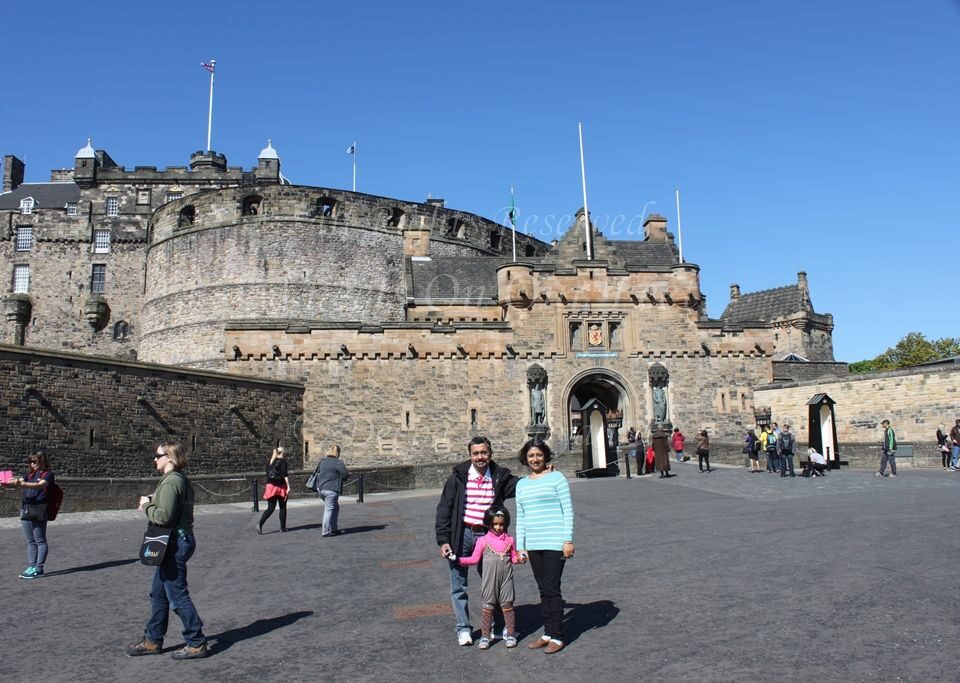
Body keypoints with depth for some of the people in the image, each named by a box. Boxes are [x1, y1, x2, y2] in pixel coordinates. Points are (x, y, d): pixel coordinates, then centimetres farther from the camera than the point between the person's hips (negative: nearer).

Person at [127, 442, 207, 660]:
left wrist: (147, 505, -9)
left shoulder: (170, 482, -19)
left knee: (177, 595, -2)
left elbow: (164, 516, -26)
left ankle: (196, 643, 6)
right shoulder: (181, 479, 12)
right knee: (159, 593, 20)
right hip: (179, 538, 11)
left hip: (174, 543, -11)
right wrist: (150, 504, 5)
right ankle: (152, 640, 32)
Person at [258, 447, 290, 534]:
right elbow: (285, 475, -15)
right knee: (283, 507, 9)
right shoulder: (282, 461, -7)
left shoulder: (269, 461, 11)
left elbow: (267, 475, 15)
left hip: (270, 486, 5)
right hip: (281, 487, -5)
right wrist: (288, 487, -16)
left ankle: (260, 524, -12)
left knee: (270, 508, 6)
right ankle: (282, 527, 13)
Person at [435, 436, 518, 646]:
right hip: (462, 535, -2)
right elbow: (444, 508, -4)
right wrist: (443, 540, -8)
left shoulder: (500, 477, 0)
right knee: (459, 584, 5)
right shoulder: (458, 477, -5)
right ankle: (463, 628, 19)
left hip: (487, 535, 2)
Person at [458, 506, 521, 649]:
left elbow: (514, 558, 12)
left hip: (506, 578, 1)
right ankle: (484, 636, 13)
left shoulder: (510, 540, 6)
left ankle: (510, 635, 18)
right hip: (489, 579, -1)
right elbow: (475, 559, 2)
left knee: (507, 605, 6)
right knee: (488, 606, 4)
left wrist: (520, 558, -9)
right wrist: (459, 560, -10)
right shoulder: (483, 540, 0)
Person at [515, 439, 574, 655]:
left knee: (552, 589, -3)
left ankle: (556, 637, 7)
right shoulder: (521, 484, 12)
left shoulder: (556, 478, -2)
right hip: (533, 545, 5)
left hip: (554, 543, -5)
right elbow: (520, 518, 15)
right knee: (543, 590, 10)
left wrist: (568, 540, -10)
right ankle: (547, 634, 19)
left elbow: (568, 510, -4)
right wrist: (520, 547, 12)